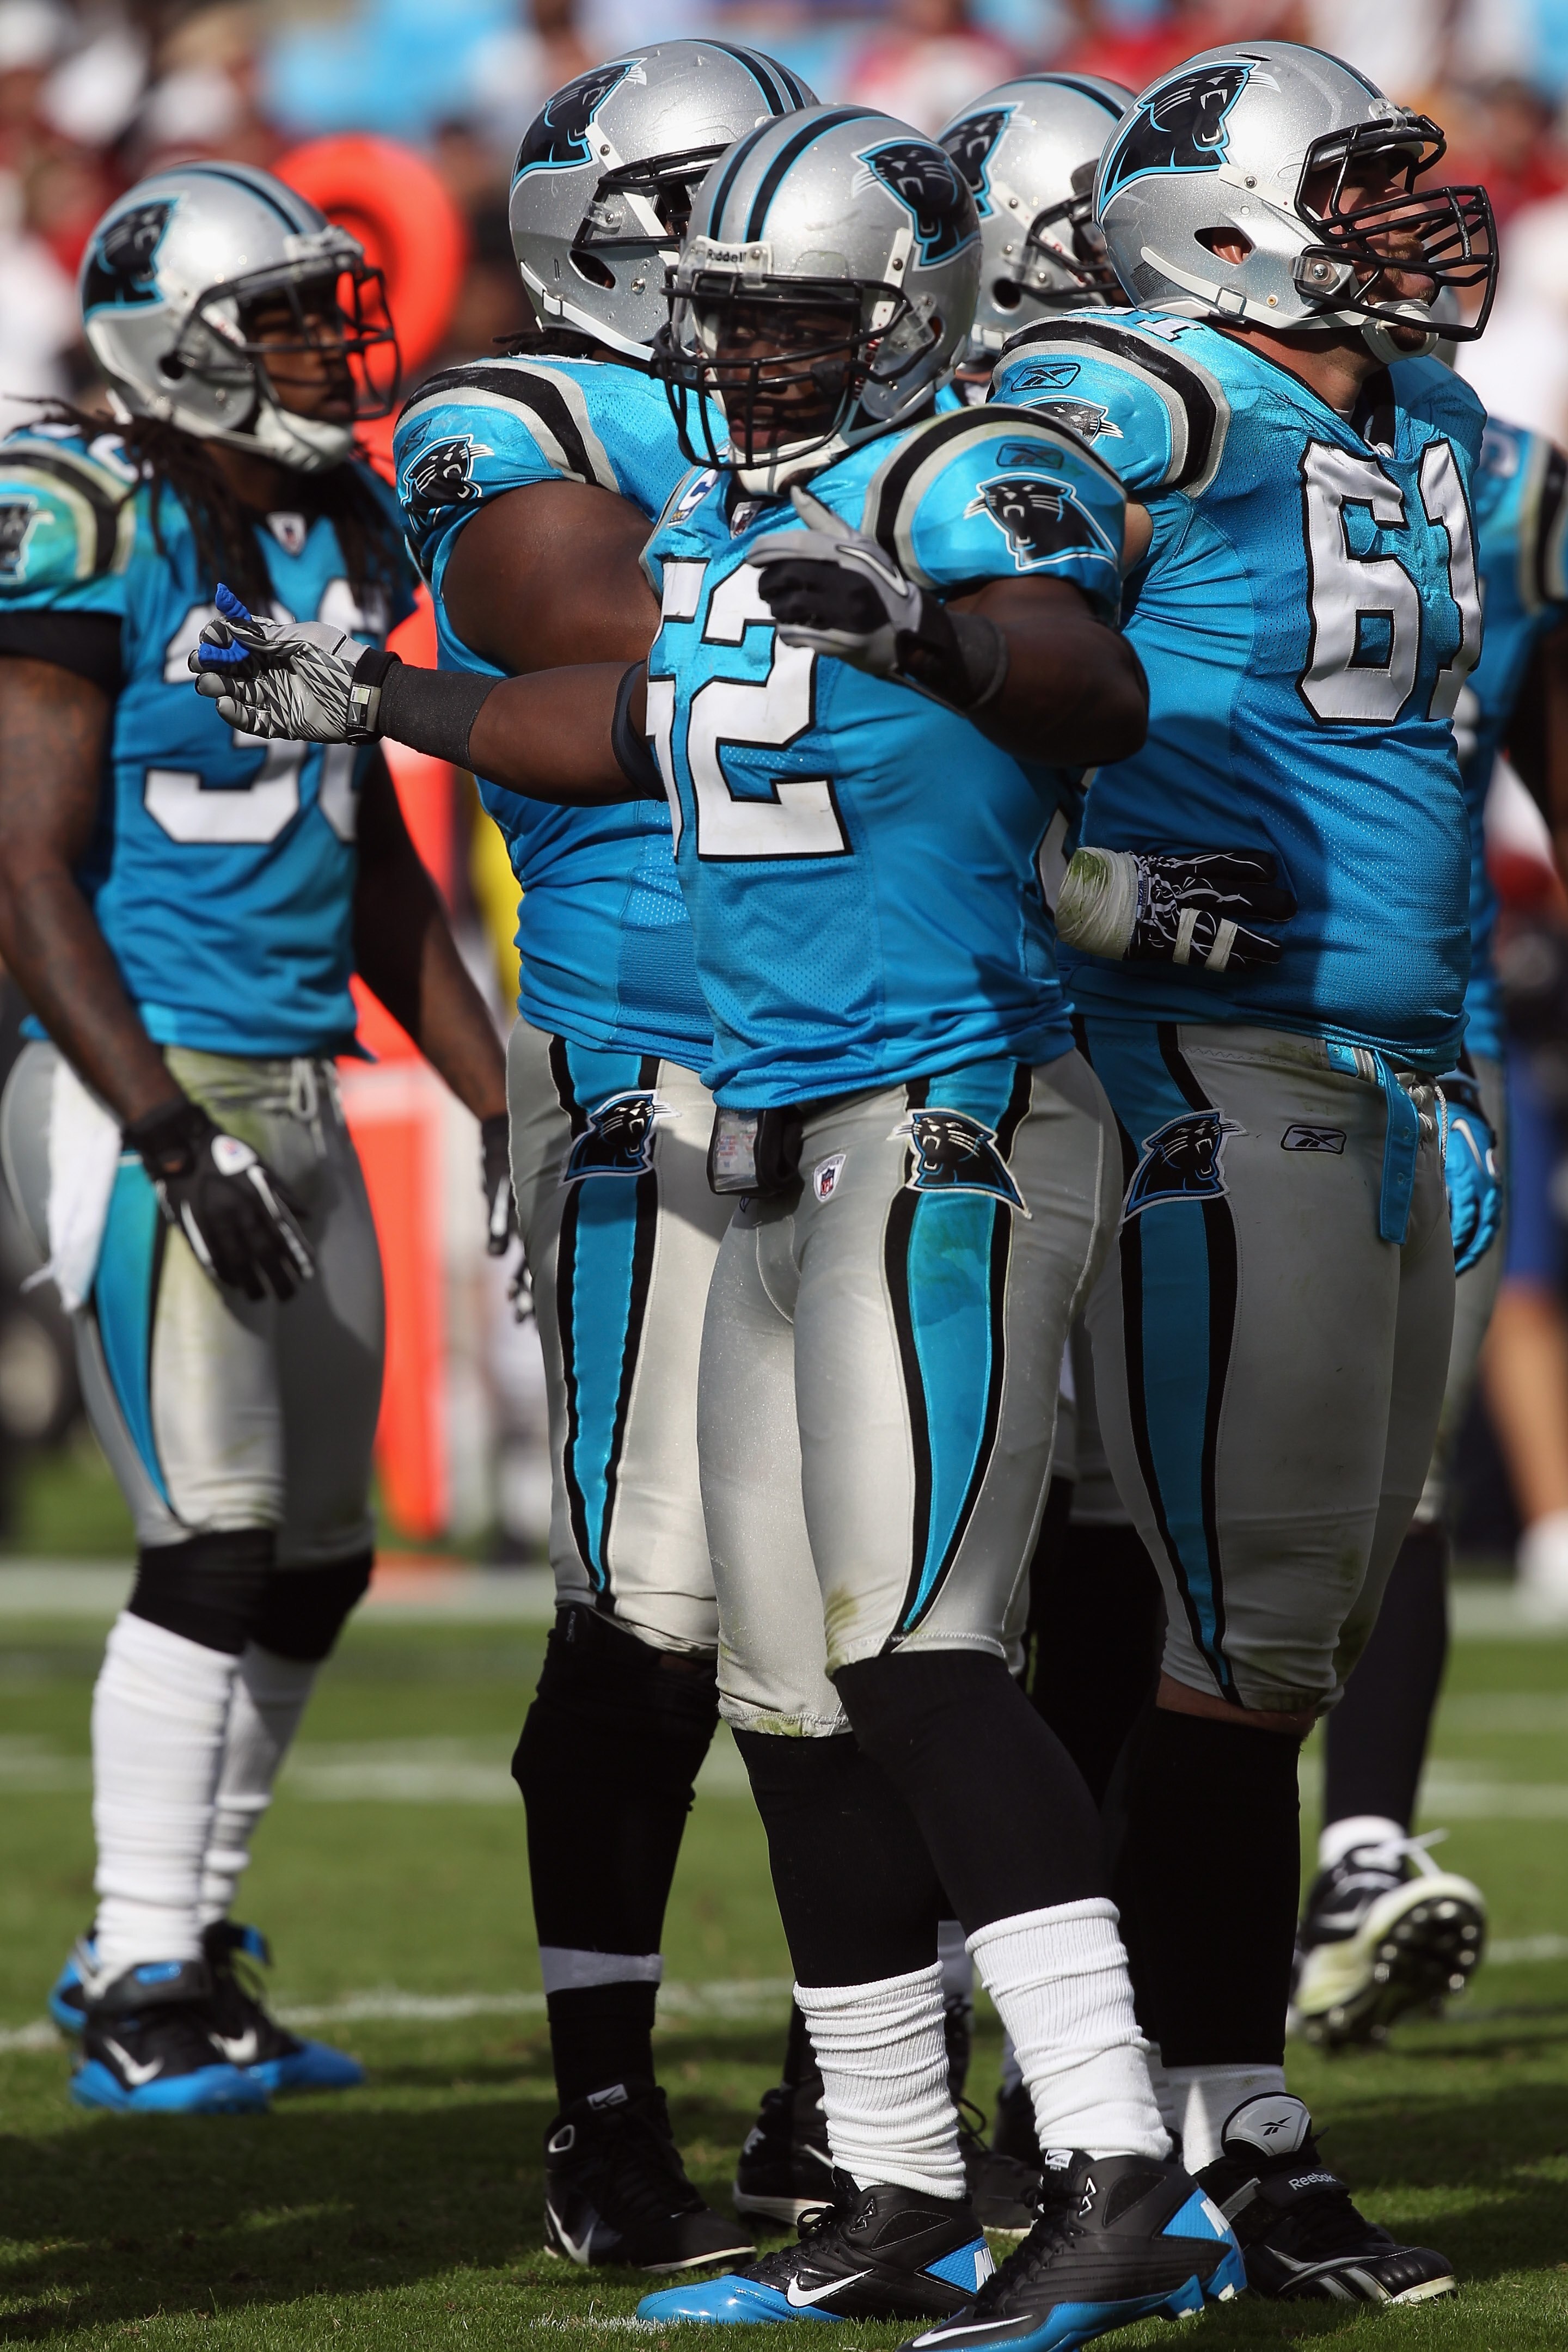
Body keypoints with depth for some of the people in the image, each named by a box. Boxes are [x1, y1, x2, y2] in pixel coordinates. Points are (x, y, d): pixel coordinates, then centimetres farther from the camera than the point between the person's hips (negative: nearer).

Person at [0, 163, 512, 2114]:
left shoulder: (333, 541, 12)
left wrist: (499, 1107, 16)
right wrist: (176, 1139, -21)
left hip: (297, 1095, 8)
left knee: (316, 1562, 8)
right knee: (216, 1548, -12)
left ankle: (179, 1948, 19)